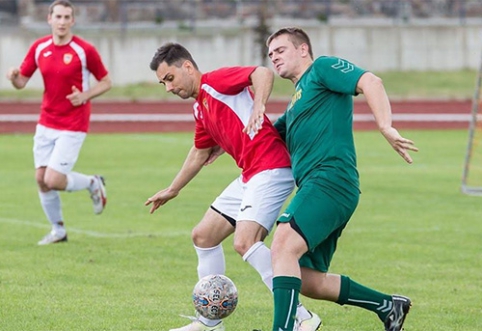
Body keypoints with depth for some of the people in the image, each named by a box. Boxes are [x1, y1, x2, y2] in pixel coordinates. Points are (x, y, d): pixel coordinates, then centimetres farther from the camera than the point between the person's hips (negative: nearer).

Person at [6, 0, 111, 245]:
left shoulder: (84, 50, -12)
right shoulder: (39, 48, 1)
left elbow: (105, 81, -2)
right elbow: (21, 82, 6)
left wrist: (85, 96, -19)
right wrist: (13, 77, -17)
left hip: (73, 126, -5)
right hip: (46, 124, 5)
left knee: (53, 180, -14)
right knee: (41, 178, 4)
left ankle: (93, 183, 16)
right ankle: (58, 230, 23)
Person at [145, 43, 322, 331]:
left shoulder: (216, 81, -6)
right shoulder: (200, 109, 21)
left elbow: (264, 74, -22)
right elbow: (199, 155, 36)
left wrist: (257, 108, -37)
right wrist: (172, 190, 44)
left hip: (270, 169, -10)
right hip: (249, 177, 10)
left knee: (245, 242, -24)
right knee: (203, 236, 14)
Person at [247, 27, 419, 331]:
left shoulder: (323, 68, 3)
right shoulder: (298, 98, 30)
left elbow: (370, 83, -13)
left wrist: (386, 128, -26)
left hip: (330, 178, -10)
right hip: (316, 186, 10)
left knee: (284, 245, -27)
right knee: (307, 281, 6)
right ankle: (389, 306, 17)